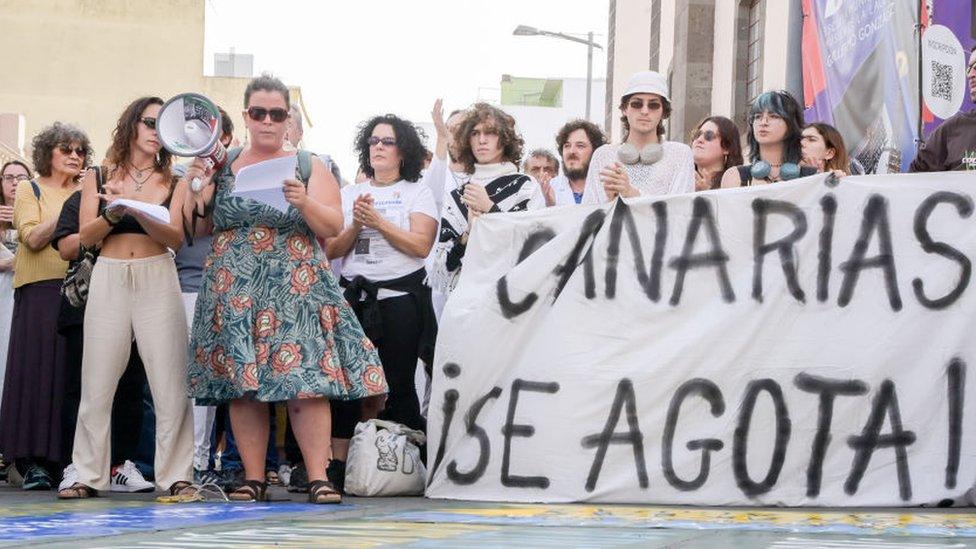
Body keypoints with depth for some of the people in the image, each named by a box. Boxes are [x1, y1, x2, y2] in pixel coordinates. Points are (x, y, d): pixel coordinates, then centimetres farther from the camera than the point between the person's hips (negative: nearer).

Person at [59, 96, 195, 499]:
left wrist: (137, 213, -18)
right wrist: (112, 214, -15)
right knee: (97, 382, -1)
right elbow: (86, 236, 4)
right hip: (109, 279, 0)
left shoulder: (173, 182, 10)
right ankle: (89, 476, 6)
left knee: (170, 382, -6)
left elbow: (176, 237, -2)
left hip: (158, 279, 0)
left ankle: (175, 476, -2)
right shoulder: (99, 177, 11)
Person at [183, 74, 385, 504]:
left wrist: (305, 203, -16)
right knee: (242, 385, -2)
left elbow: (333, 228, 1)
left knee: (306, 379, -11)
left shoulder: (309, 166, 8)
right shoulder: (221, 166, 12)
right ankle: (253, 479, 3)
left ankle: (318, 477, -11)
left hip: (296, 286, -2)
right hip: (236, 288, 2)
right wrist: (194, 186, -4)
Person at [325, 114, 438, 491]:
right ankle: (338, 467, -4)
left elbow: (421, 245, -7)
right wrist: (355, 226, -7)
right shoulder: (349, 194, 17)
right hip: (354, 296, 3)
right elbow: (331, 250, 9)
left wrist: (379, 222, -11)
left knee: (397, 386, -5)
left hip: (400, 295, -3)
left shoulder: (417, 192, 8)